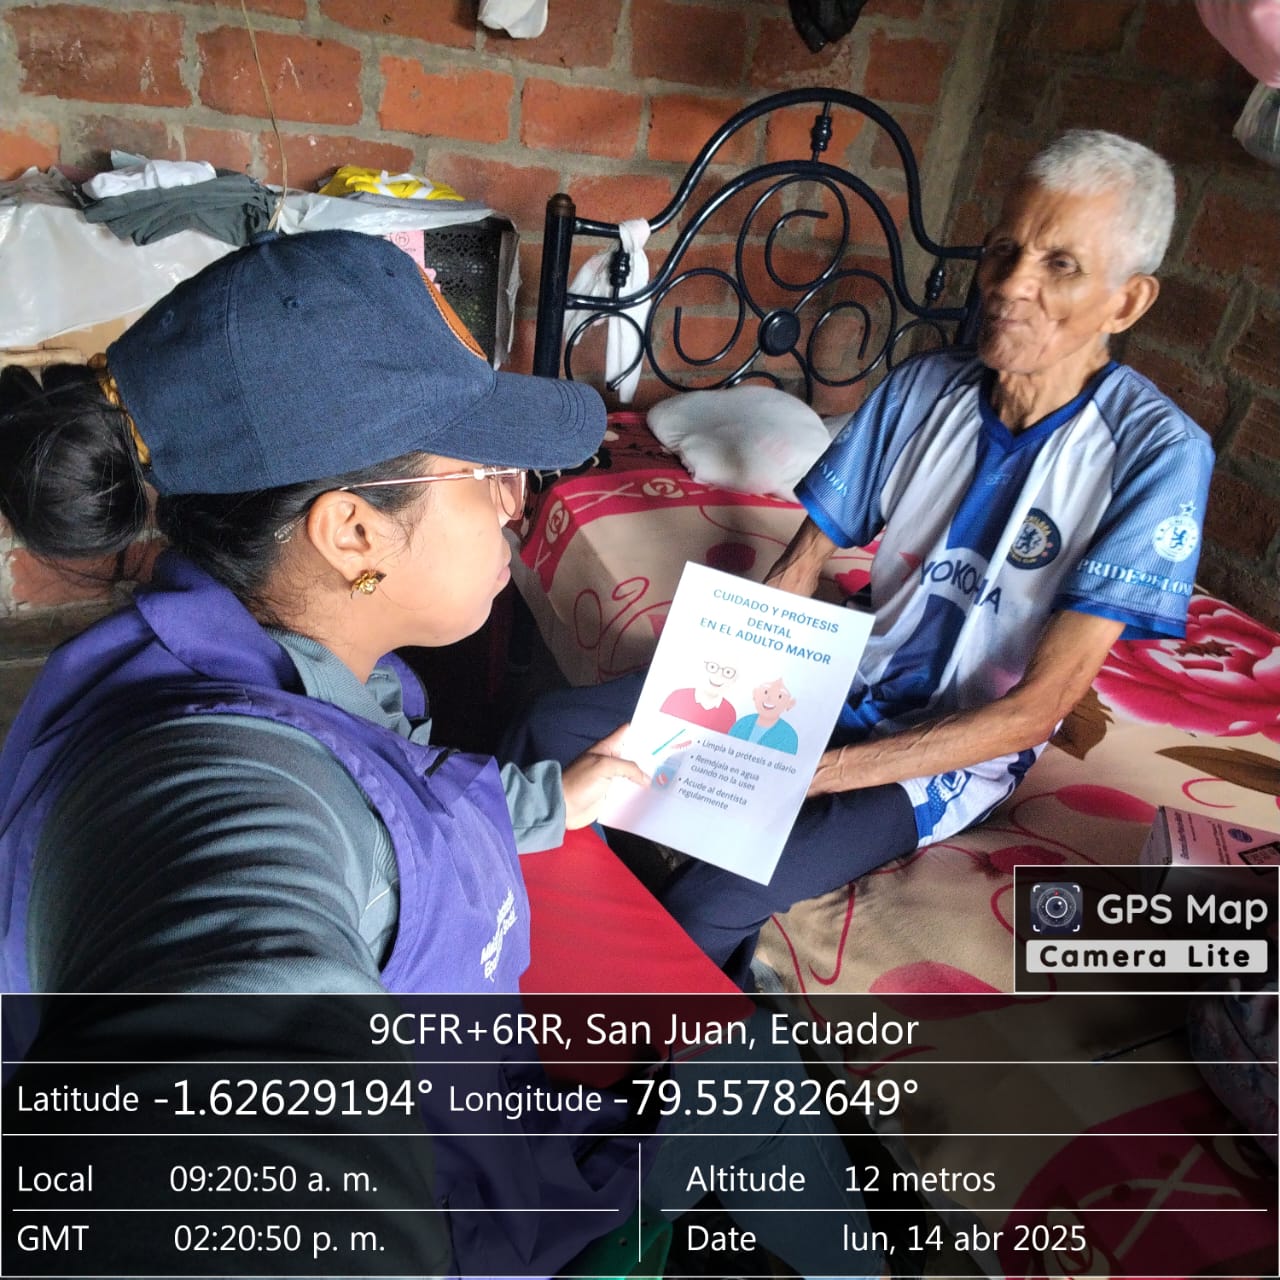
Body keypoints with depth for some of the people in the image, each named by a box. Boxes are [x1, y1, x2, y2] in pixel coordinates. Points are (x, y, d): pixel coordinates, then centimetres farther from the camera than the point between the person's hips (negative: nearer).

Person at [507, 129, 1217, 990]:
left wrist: (819, 772, -24)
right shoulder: (925, 387, -2)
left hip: (954, 752, -4)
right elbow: (801, 565, 1)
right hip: (829, 683, 5)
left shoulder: (1156, 453, -15)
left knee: (701, 912, -27)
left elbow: (1040, 706, -18)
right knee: (554, 734, -9)